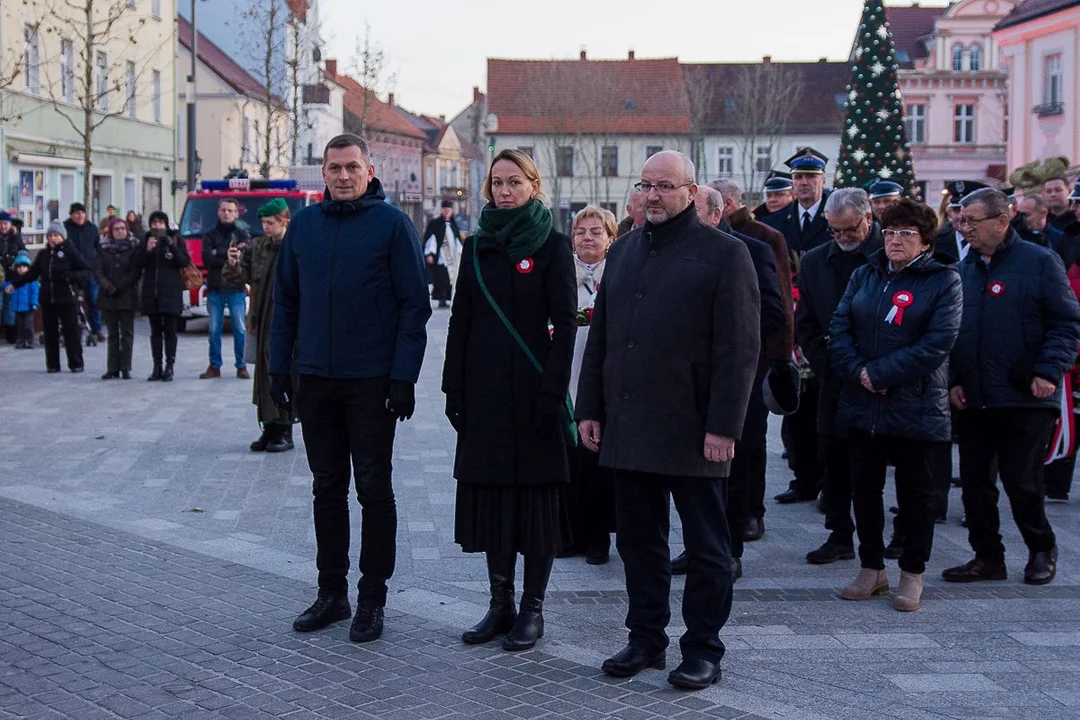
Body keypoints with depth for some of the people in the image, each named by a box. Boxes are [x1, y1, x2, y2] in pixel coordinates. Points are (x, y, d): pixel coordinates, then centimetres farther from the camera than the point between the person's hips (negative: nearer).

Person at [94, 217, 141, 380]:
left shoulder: (134, 247, 1)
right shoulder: (103, 248, 8)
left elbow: (136, 272, -6)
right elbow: (98, 271, 1)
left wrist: (119, 287, -12)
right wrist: (108, 287, -14)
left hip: (127, 297, -2)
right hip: (108, 298, 2)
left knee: (127, 333, 0)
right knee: (112, 334, 7)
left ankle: (125, 368, 2)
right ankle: (112, 368, 8)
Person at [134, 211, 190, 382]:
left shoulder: (176, 240, 3)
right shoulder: (146, 241, 11)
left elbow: (185, 262, -6)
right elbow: (138, 264, 3)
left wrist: (171, 246, -18)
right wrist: (147, 250, -14)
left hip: (171, 292, -3)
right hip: (151, 292, 3)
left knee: (169, 330, -3)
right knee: (155, 331, 5)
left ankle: (169, 367, 0)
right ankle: (157, 368, 8)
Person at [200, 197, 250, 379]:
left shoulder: (242, 234, 7)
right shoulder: (210, 234, 9)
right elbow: (207, 259, -6)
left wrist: (219, 253, -11)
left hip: (236, 288, -1)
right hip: (215, 289, 1)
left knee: (240, 329, -1)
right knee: (214, 330, 4)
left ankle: (241, 366, 6)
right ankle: (214, 366, 11)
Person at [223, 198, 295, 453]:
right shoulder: (256, 247, 9)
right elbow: (239, 278, 4)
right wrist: (233, 265, -16)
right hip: (262, 324, 5)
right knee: (263, 376, 8)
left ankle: (285, 432, 8)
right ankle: (269, 429, 17)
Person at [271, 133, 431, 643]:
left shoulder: (391, 224, -5)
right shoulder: (304, 224, 8)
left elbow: (414, 304, -8)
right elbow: (286, 300, 13)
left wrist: (403, 377, -13)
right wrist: (279, 367, 6)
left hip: (372, 382, -4)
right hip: (315, 379, 5)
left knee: (374, 490, 4)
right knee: (327, 488, 12)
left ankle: (372, 600, 12)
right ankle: (331, 592, 22)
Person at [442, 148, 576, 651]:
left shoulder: (552, 245, -3)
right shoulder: (478, 247, 10)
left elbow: (565, 323, -7)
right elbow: (461, 322, 10)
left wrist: (552, 391, -14)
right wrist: (454, 388, 4)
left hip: (532, 390, -5)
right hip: (485, 391, 5)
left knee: (535, 493, 1)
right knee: (491, 492, 8)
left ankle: (532, 609, 10)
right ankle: (500, 603, 18)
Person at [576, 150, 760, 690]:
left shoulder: (724, 254, -4)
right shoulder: (624, 251, 15)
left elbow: (739, 349, -10)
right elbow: (599, 336, 17)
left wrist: (723, 426, -15)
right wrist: (590, 408, 10)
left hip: (692, 432, -6)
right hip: (627, 425, 6)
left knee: (705, 545, 5)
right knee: (638, 540, 13)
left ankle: (703, 650, 15)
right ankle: (646, 638, 25)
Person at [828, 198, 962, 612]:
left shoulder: (944, 280, -3)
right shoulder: (864, 276, 10)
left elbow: (937, 344, -13)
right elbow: (838, 329, 2)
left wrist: (880, 373, -16)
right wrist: (857, 372, -15)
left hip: (916, 407, -4)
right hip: (862, 406, 4)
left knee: (915, 493, 6)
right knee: (864, 489, 10)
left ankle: (913, 575, 18)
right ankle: (872, 569, 23)